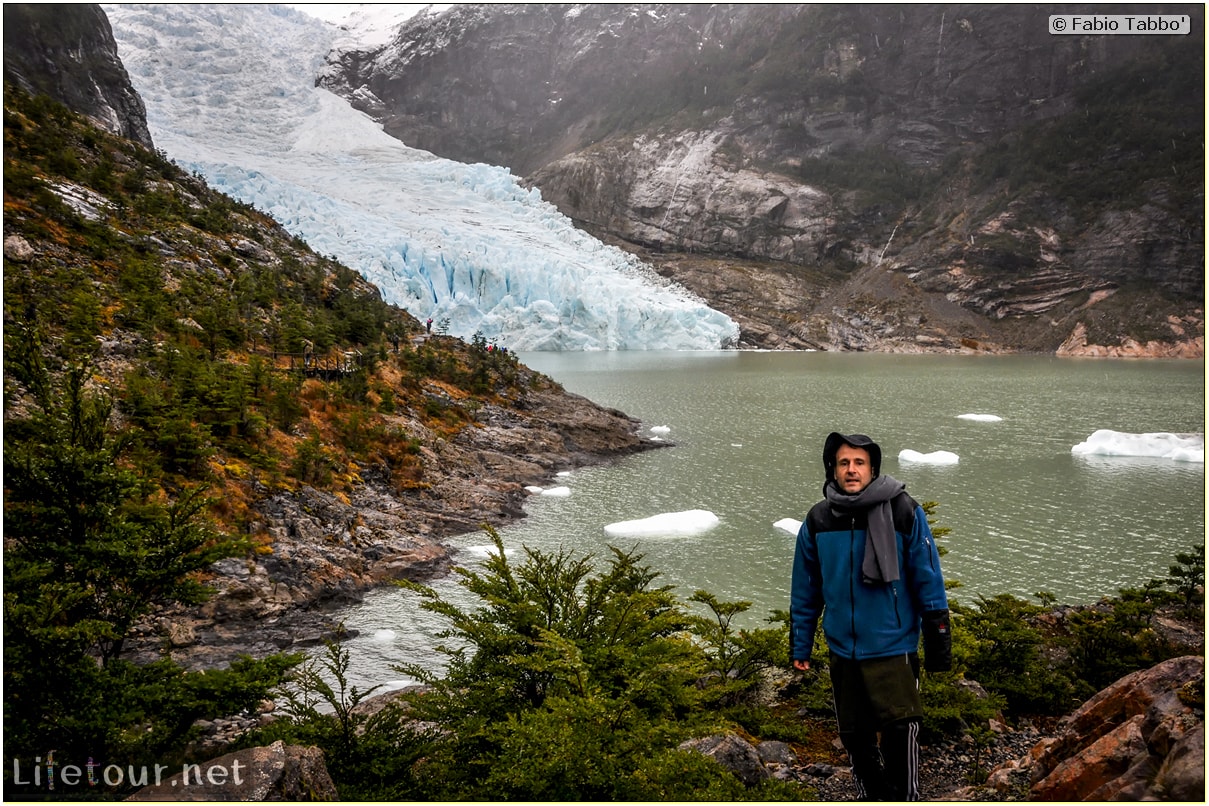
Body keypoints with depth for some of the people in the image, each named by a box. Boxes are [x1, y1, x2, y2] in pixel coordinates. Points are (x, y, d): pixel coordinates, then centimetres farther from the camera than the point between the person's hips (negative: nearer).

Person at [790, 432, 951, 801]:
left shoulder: (904, 512, -8)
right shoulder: (818, 520, 0)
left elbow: (928, 578, -3)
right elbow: (805, 590, 8)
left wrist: (938, 638, -2)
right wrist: (800, 647, 11)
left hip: (893, 649, -3)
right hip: (842, 651, 3)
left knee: (900, 731, -7)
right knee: (854, 736, 14)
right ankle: (871, 795, 36)